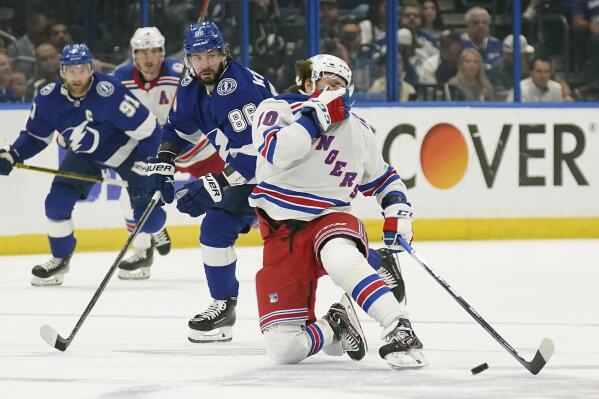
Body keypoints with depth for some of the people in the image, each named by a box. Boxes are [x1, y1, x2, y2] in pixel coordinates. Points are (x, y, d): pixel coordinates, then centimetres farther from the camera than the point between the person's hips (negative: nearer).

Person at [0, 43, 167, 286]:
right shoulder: (49, 99, -20)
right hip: (84, 154, 4)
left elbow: (148, 129, -29)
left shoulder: (109, 93, -37)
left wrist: (144, 167, -25)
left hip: (127, 150, -4)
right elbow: (35, 136, -2)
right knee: (57, 201, -12)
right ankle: (60, 259, 10)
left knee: (147, 218, -6)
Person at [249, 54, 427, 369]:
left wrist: (397, 211, 4)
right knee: (284, 348, -12)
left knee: (339, 258, -42)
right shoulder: (275, 109, -5)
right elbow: (277, 153, -26)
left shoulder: (357, 130, 9)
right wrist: (318, 114, -23)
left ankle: (400, 333, -40)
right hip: (282, 233, -1)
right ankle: (334, 328, 20)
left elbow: (382, 177, 23)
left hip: (331, 219, 1)